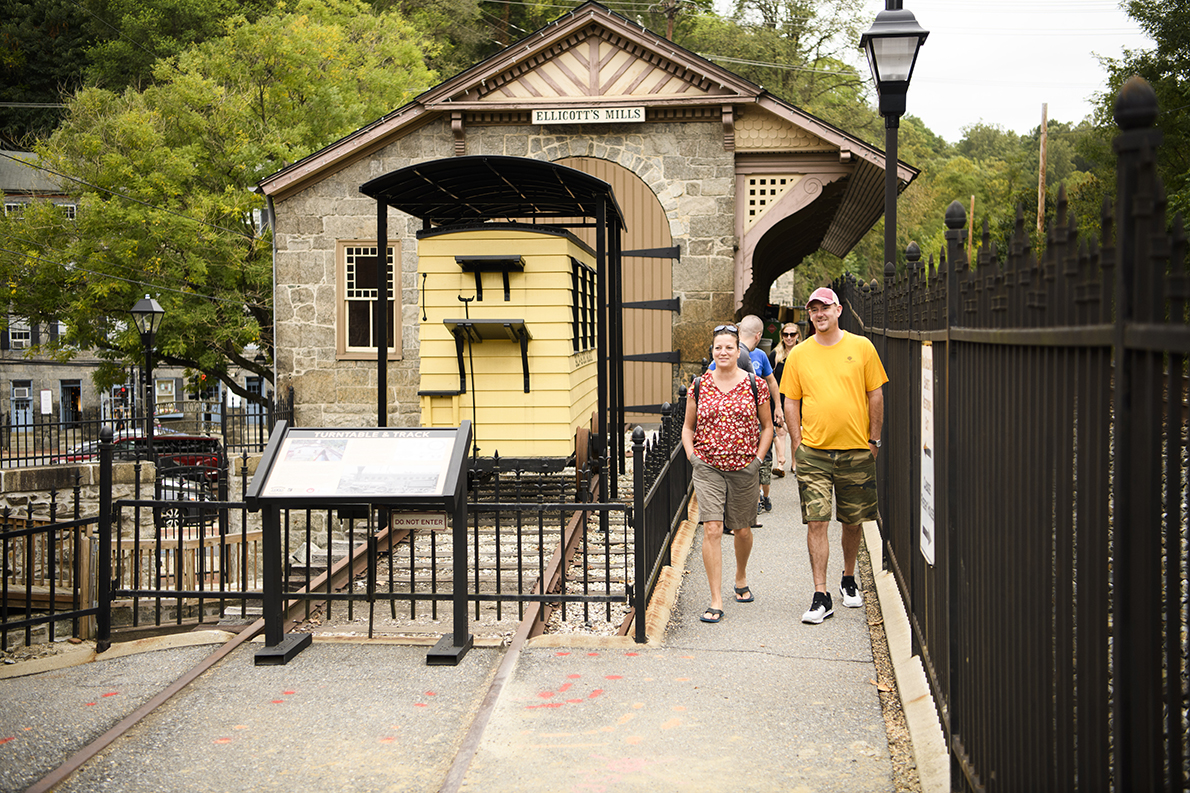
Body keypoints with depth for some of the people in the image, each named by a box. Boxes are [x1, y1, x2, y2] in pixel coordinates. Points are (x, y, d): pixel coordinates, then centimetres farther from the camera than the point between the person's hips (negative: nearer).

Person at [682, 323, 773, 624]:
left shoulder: (754, 385, -1)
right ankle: (716, 601, -8)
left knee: (742, 530, 13)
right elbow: (687, 427, 12)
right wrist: (692, 456, 0)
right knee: (712, 529, -12)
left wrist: (758, 459, -1)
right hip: (707, 468, 0)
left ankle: (741, 578, 43)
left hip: (744, 469, 1)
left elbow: (767, 427, 8)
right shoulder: (699, 386, 2)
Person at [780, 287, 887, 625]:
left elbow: (876, 396, 5)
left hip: (856, 451, 0)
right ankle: (821, 597, -2)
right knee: (816, 522, -6)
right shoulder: (798, 354, 4)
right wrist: (797, 445, 2)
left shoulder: (861, 347, 1)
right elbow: (791, 402, 7)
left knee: (852, 522, 11)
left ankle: (848, 580, 33)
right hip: (813, 451, 0)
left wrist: (874, 440, 2)